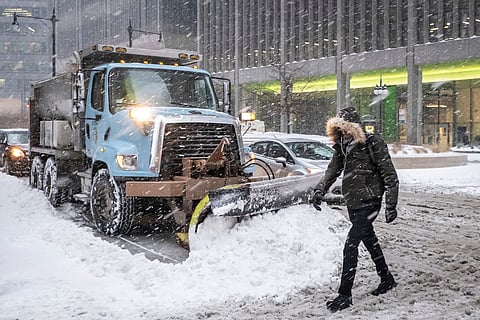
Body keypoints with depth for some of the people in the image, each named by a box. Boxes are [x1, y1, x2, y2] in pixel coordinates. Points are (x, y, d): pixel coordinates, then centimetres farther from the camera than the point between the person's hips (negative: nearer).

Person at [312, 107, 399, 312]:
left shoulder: (374, 145, -15)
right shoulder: (342, 146, 5)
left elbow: (390, 176, -12)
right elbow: (333, 170, 17)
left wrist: (391, 205, -14)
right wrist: (319, 190, 4)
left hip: (368, 203, -8)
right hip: (352, 203, 8)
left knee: (350, 245, -11)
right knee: (369, 239, 19)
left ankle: (345, 295, -4)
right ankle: (387, 279, 38)